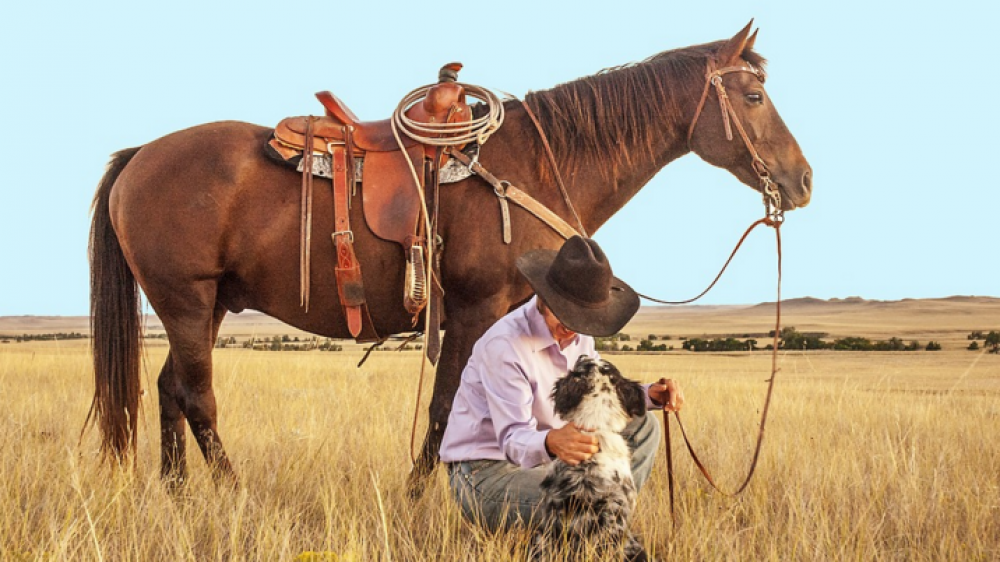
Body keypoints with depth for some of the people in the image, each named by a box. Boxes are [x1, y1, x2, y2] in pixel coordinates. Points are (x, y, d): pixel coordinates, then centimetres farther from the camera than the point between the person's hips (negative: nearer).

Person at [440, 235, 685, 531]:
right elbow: (513, 439, -29)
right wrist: (550, 443, -51)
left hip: (539, 461, 9)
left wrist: (650, 395, -3)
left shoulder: (577, 335, 3)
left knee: (642, 427, 3)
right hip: (486, 474, -9)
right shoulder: (503, 345, -24)